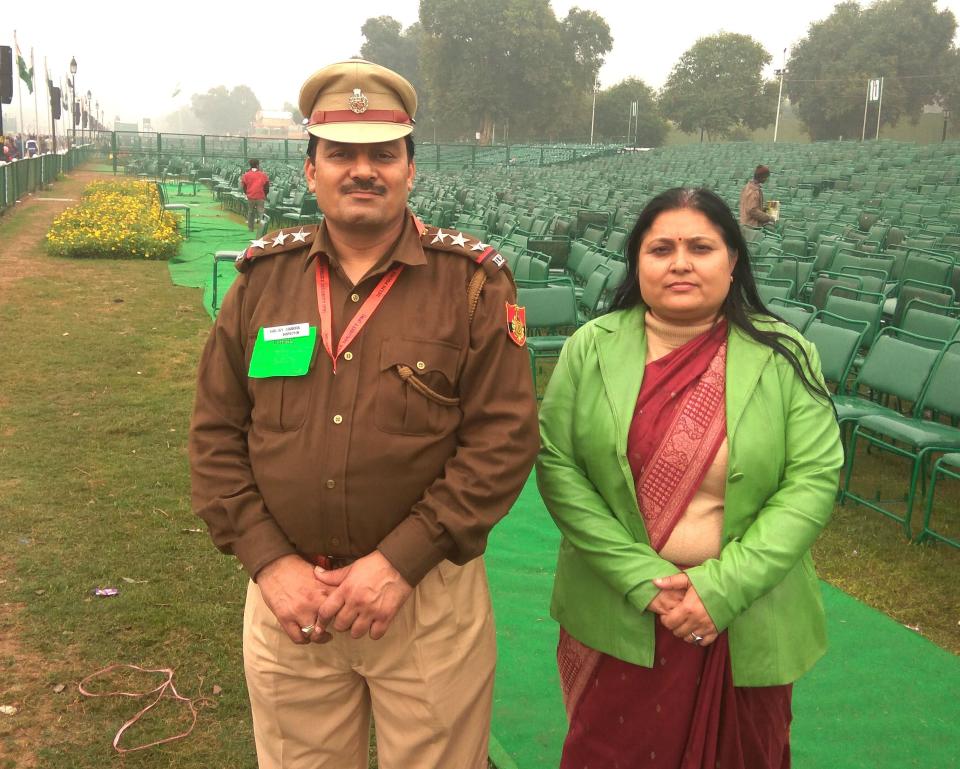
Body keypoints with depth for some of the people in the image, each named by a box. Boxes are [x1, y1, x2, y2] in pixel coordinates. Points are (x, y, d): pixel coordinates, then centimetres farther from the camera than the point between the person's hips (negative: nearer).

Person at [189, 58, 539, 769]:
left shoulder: (472, 281, -5)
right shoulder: (263, 277, 4)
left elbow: (505, 439, -11)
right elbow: (215, 434, 4)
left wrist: (400, 561, -17)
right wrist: (269, 560, -7)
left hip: (430, 595, -2)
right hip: (283, 595, 3)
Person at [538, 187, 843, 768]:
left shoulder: (784, 359, -5)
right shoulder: (593, 349, -4)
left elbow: (814, 480, -10)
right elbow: (557, 465, -8)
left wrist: (720, 588, -18)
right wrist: (641, 577, -17)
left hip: (745, 625, 0)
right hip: (616, 618, 0)